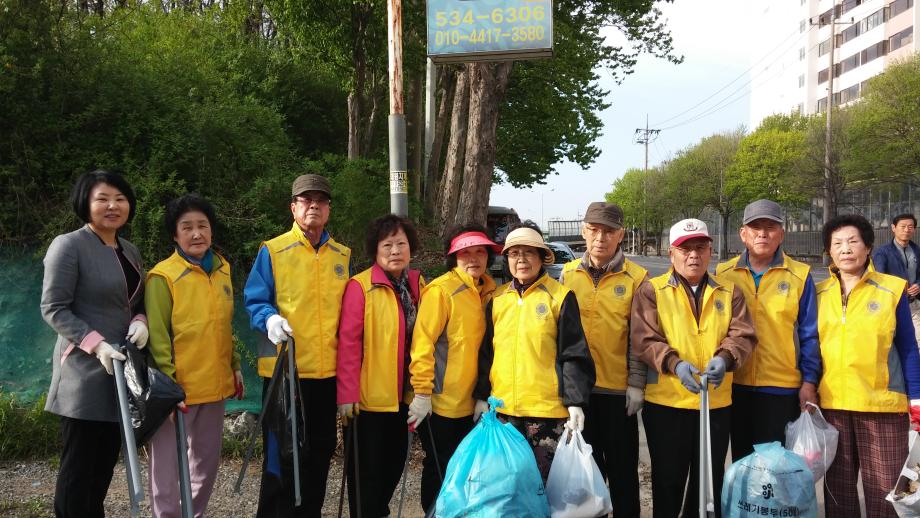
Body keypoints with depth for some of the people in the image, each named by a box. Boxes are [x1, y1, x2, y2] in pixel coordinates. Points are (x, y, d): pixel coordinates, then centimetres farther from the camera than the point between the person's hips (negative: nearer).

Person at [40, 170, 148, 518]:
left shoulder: (130, 251, 13)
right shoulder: (68, 245, -8)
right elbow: (53, 309, -13)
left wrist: (140, 321, -5)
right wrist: (96, 344, -22)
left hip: (122, 370, 7)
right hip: (85, 372, -7)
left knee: (105, 465, 15)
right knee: (78, 468, -1)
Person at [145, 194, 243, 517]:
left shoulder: (222, 269, 8)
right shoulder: (163, 275, -11)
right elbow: (157, 335, -13)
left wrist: (235, 366, 14)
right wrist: (168, 381, -17)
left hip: (215, 384, 6)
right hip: (178, 388, -6)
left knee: (207, 459, 18)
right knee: (168, 462, 3)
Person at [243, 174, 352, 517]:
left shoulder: (343, 256, 10)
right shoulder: (272, 251, -3)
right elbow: (254, 300, -4)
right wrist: (270, 319, -23)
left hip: (328, 369, 4)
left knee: (320, 450, 15)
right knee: (282, 453, 2)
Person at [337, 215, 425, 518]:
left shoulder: (418, 285, 6)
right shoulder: (360, 286, -14)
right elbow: (348, 342, -16)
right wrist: (347, 394, -19)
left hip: (402, 394, 6)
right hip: (369, 396, -6)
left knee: (395, 461, 19)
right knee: (366, 468, 5)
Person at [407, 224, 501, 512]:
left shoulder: (486, 292, 8)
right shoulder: (441, 290, -14)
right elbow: (423, 343, -17)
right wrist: (422, 392, -19)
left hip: (468, 403, 7)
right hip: (440, 402, -7)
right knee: (440, 472, 5)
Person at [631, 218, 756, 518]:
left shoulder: (729, 292, 9)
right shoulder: (651, 291, -1)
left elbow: (743, 335, -3)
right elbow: (644, 339, -11)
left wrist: (724, 358, -24)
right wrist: (674, 363, -28)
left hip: (717, 402, 3)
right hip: (666, 402, -2)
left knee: (711, 481, 15)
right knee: (668, 481, 10)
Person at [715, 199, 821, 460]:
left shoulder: (799, 276, -1)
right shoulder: (723, 274, 4)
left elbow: (809, 335, 1)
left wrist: (809, 381, -3)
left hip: (781, 388, -2)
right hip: (734, 385, 2)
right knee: (741, 459, 15)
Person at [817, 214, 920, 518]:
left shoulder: (892, 290, -1)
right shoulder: (818, 294, 5)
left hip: (882, 404, -2)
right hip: (831, 404, 3)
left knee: (884, 490, 2)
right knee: (837, 489, 12)